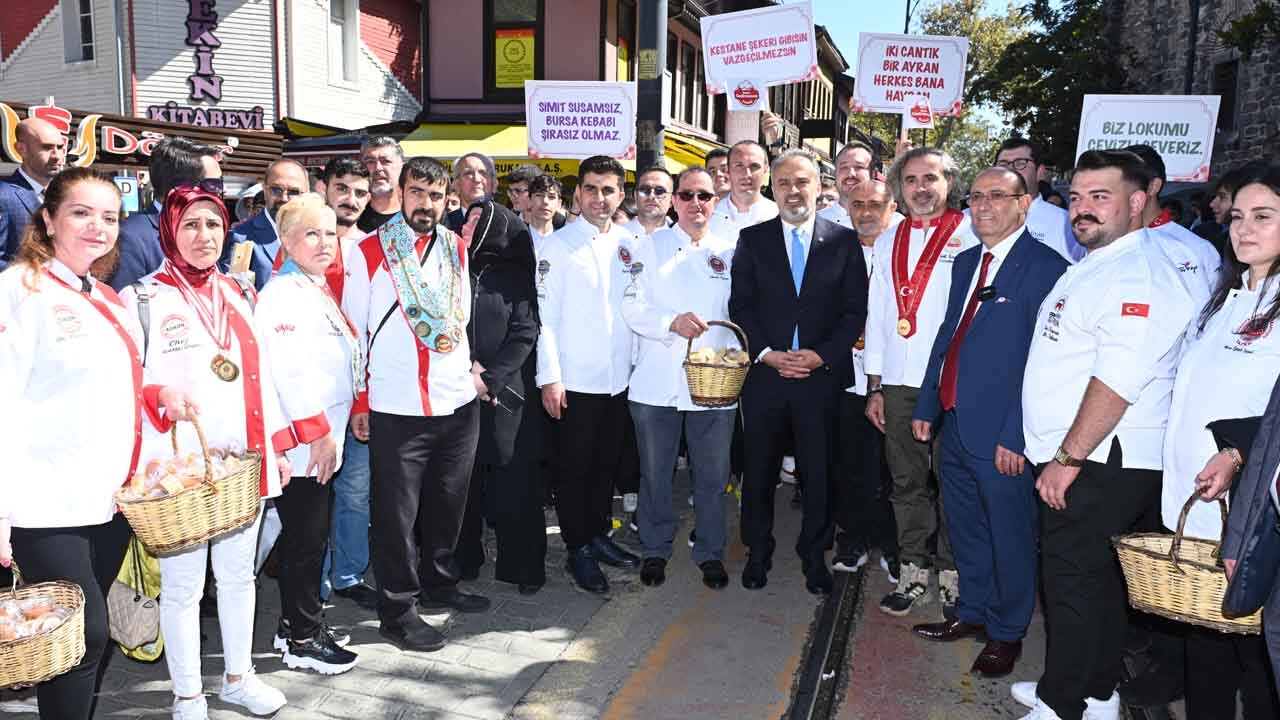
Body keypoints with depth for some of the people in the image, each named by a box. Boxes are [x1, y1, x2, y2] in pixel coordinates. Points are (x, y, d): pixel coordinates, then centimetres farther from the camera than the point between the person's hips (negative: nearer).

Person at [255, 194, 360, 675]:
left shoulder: (321, 289, 14)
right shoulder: (283, 293, -15)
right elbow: (288, 370, -22)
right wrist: (317, 433, -19)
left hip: (323, 436, 9)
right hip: (302, 441, -9)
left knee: (307, 536, 17)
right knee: (306, 539, 0)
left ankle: (295, 624, 29)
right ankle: (303, 639, 13)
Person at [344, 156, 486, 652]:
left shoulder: (455, 249, 9)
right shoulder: (369, 252, -5)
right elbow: (354, 330, -3)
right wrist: (359, 401, -4)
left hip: (458, 402, 5)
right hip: (396, 407, -5)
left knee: (447, 502, 18)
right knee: (396, 512, 4)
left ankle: (439, 583, 37)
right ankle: (396, 611, 17)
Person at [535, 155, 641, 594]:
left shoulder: (628, 245, 8)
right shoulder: (559, 245, -6)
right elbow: (545, 315, -10)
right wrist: (549, 377, -15)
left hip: (619, 379, 5)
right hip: (574, 380, -5)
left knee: (606, 464, 16)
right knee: (574, 468, 5)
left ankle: (598, 535, 31)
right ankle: (578, 548, 18)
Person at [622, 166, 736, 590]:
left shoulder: (728, 253, 11)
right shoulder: (651, 248, 5)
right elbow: (633, 308, -4)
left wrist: (734, 356, -4)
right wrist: (673, 323, -20)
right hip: (657, 382, -1)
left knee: (712, 474, 7)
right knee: (655, 472, 9)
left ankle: (710, 552, 23)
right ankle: (656, 548, 26)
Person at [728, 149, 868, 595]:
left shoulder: (844, 241, 3)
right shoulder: (752, 240, 5)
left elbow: (855, 310, 0)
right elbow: (740, 306, 2)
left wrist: (821, 355, -11)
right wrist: (766, 353, -10)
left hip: (822, 375, 0)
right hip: (764, 372, 1)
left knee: (818, 472, 8)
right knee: (759, 470, 9)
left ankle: (814, 556, 24)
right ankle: (758, 552, 26)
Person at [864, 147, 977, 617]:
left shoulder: (971, 236, -2)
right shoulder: (888, 242, 14)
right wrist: (874, 387, 11)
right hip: (899, 384, 5)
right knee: (907, 481, 10)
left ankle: (952, 572, 17)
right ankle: (912, 569, 21)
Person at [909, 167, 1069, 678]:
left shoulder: (1045, 268, -13)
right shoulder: (965, 263, 12)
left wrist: (1015, 435, -18)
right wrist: (926, 407, 14)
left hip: (1002, 435, -7)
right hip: (954, 424, 7)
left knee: (1009, 536, 9)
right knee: (964, 529, 20)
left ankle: (1006, 634, 27)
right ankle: (971, 612, 39)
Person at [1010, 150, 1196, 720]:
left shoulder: (1138, 276, -17)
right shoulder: (1095, 267, 16)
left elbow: (1116, 382, -25)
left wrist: (1068, 458, -20)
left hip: (1100, 465, -10)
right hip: (1079, 460, 10)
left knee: (1074, 581, 0)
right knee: (1095, 579, 18)